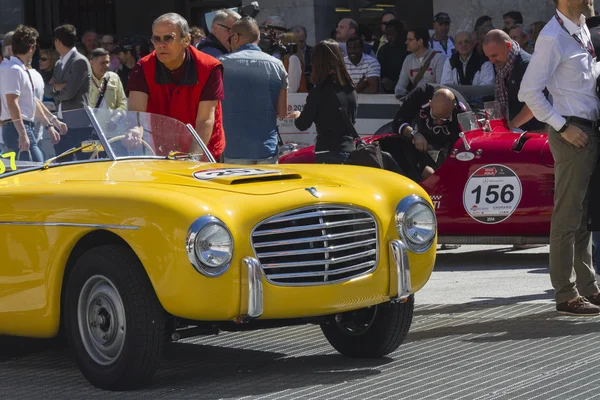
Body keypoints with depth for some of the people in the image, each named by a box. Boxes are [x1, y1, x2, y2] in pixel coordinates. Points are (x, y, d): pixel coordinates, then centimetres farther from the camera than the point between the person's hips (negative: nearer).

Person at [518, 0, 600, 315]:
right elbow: (529, 91, -18)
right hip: (572, 132, -9)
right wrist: (563, 126, -18)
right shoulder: (552, 38, -14)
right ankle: (566, 295, 0)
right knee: (568, 216, -4)